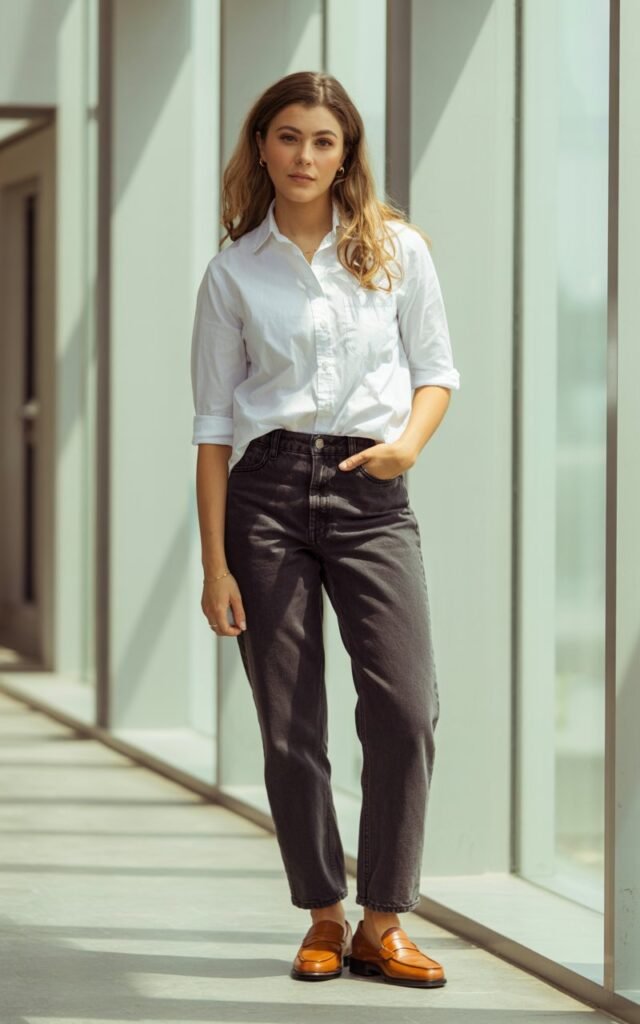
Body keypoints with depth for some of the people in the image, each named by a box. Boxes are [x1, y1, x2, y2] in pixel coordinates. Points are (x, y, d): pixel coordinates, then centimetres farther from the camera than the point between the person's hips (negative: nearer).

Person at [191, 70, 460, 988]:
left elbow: (437, 367, 13)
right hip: (266, 490, 0)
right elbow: (213, 422, 5)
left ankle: (384, 922, -1)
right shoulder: (234, 273, 6)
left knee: (405, 710, -12)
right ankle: (323, 918, 14)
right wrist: (214, 563, 0)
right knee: (289, 725, 1)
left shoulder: (397, 250, 7)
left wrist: (411, 439, -10)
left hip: (370, 492, 0)